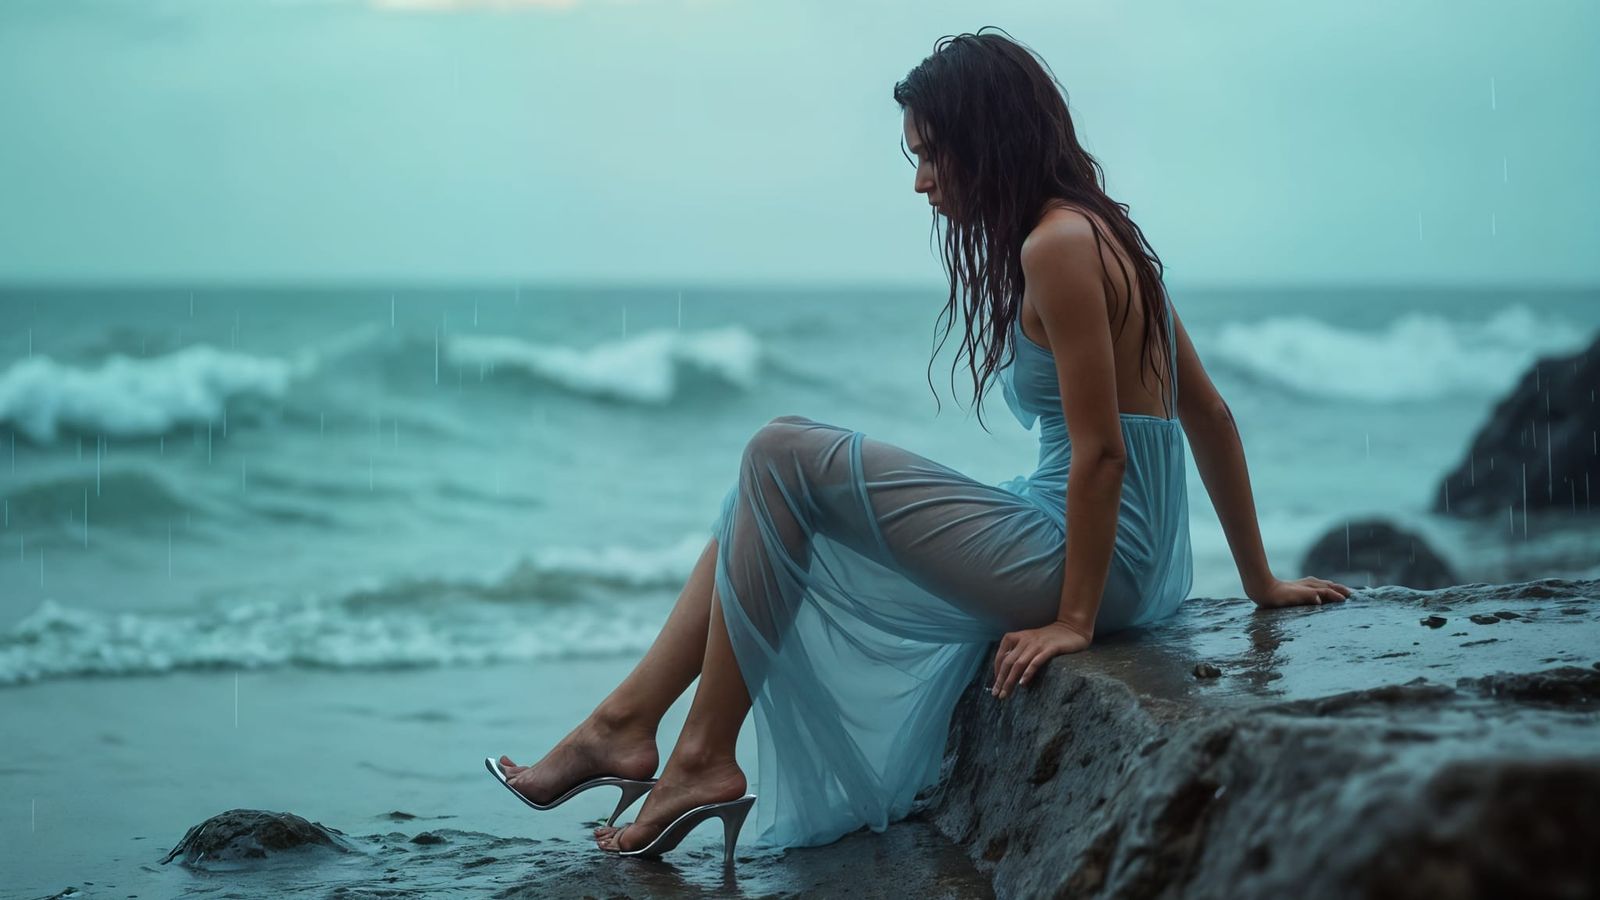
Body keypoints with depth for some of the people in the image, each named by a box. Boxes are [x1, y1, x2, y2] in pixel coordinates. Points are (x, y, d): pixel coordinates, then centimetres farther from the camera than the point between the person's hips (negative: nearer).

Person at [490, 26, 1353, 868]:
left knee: (782, 454, -8)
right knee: (772, 496, 11)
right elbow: (1211, 418, 15)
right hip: (1116, 560, 10)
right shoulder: (1104, 233, 13)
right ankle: (626, 721, 8)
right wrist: (1261, 582, 19)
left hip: (1080, 558, -10)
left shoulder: (1058, 244, -16)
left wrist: (1075, 619, -16)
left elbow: (1100, 452, -20)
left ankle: (705, 757, -4)